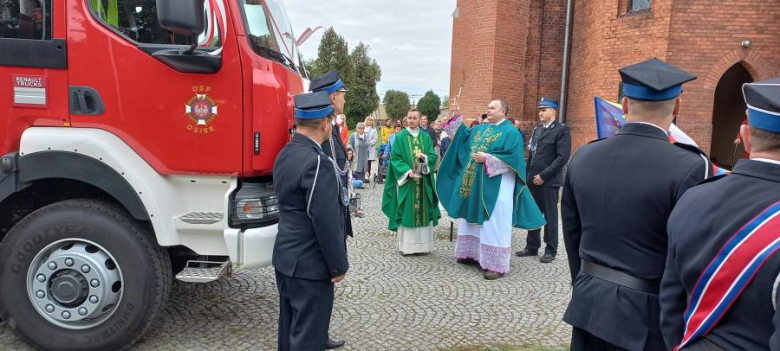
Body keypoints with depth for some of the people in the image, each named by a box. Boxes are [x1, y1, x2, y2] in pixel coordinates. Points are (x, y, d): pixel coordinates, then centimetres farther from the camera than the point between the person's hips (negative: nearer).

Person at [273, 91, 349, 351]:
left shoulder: (284, 154, 5)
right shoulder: (318, 162, -22)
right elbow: (326, 221, -22)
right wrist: (338, 265, -13)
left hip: (285, 256, 9)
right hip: (310, 263, -9)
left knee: (290, 327, 18)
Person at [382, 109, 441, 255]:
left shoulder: (426, 137, 9)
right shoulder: (400, 137, 0)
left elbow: (433, 156, 3)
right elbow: (395, 158, -6)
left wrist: (424, 157, -19)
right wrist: (408, 171, -19)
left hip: (423, 181, 3)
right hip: (406, 180, -3)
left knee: (423, 211, 5)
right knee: (406, 212, -2)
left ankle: (422, 244, 13)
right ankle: (405, 245, 4)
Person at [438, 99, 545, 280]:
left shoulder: (511, 132, -8)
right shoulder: (480, 128, 15)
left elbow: (512, 157, -17)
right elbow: (463, 136, 16)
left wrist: (487, 158, -20)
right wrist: (457, 117, 7)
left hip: (496, 185, -8)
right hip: (474, 183, 8)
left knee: (493, 223, -6)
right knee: (474, 219, 13)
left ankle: (497, 265, -1)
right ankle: (474, 253, 25)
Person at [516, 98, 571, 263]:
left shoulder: (562, 130, -7)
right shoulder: (537, 129, 14)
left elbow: (562, 157, -15)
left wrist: (544, 175, -17)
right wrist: (529, 175, 8)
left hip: (549, 181, -6)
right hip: (534, 179, 6)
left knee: (550, 216, 3)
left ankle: (550, 250, 14)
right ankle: (532, 246, 22)